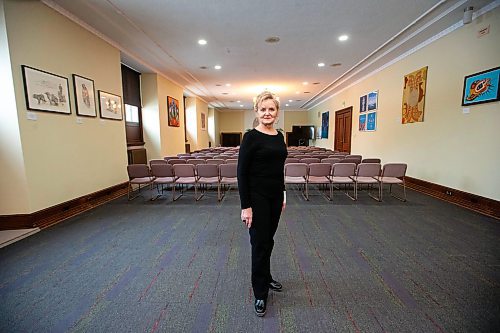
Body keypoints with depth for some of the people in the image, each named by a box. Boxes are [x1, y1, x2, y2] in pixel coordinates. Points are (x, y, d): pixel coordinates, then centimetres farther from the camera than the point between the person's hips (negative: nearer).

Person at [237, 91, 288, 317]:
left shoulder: (279, 136, 9)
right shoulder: (251, 137, -13)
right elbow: (242, 172, -15)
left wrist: (282, 196, 16)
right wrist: (245, 206, -18)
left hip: (275, 195, 7)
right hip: (257, 197, -7)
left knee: (268, 240, 21)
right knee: (260, 243, 4)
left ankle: (266, 278, 43)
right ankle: (260, 293, 25)